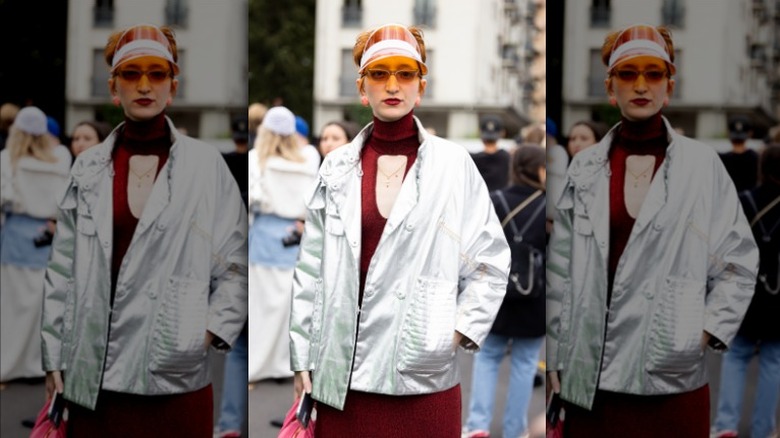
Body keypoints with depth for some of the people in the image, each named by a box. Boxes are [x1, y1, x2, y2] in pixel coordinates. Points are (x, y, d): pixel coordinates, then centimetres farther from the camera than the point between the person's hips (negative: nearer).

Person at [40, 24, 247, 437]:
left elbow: (235, 265, 3)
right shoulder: (88, 166, 7)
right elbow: (62, 269, 9)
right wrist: (53, 359, 5)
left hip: (175, 374, -2)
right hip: (93, 375, 2)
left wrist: (212, 330, -9)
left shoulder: (206, 164, 1)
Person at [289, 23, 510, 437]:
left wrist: (460, 331, -5)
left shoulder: (454, 164, 1)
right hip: (342, 373, 2)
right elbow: (311, 268, 8)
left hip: (424, 374, -1)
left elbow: (491, 262, 4)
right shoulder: (338, 166, 6)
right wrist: (302, 359, 5)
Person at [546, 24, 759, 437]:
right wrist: (555, 362, 5)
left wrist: (706, 332, -7)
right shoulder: (585, 167, 6)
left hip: (672, 375, -1)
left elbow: (739, 262, 4)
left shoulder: (702, 164, 1)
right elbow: (560, 271, 7)